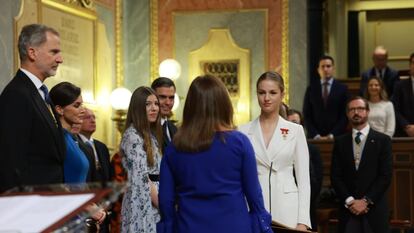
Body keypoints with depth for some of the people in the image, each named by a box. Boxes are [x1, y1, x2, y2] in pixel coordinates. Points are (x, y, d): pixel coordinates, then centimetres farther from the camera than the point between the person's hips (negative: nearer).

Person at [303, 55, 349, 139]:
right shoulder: (311, 88, 7)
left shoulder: (342, 89, 4)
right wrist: (316, 135, -6)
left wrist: (332, 135, -9)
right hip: (315, 138, 1)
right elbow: (307, 115, 5)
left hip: (336, 137, -1)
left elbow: (345, 116, 0)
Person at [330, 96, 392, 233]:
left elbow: (386, 176, -3)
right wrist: (349, 201, -8)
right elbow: (335, 176, 5)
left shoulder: (382, 140, 3)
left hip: (375, 209, -1)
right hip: (348, 209, 2)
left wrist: (366, 201, -10)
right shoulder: (340, 142, 10)